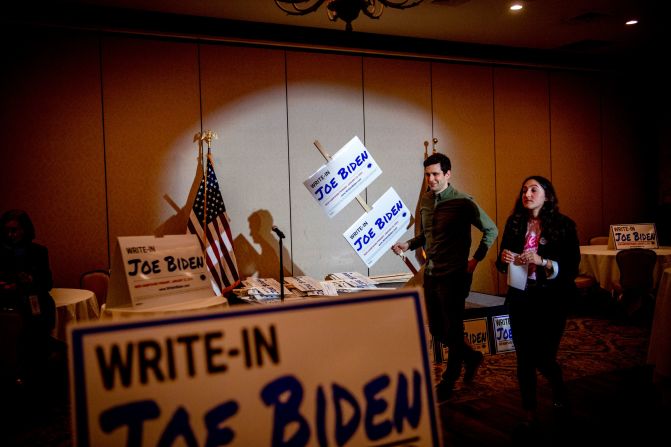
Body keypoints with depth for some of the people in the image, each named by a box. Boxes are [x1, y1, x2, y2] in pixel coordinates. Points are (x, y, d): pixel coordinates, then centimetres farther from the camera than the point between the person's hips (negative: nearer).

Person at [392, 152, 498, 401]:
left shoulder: (462, 203, -12)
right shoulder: (425, 200, 8)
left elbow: (491, 230, -5)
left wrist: (475, 260, -8)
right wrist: (408, 245, 4)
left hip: (454, 275, -7)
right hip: (430, 274, 7)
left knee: (453, 331, 4)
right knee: (436, 331, 14)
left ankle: (448, 383, 19)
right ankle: (471, 357, 38)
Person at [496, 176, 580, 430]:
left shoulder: (564, 226, -7)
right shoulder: (514, 223, 2)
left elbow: (572, 268, -10)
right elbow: (502, 264, 8)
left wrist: (542, 261, -24)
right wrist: (504, 259, -14)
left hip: (551, 301, -3)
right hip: (520, 300, 3)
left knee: (544, 358, 1)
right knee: (524, 359, 6)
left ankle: (559, 393, 36)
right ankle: (530, 413, 23)